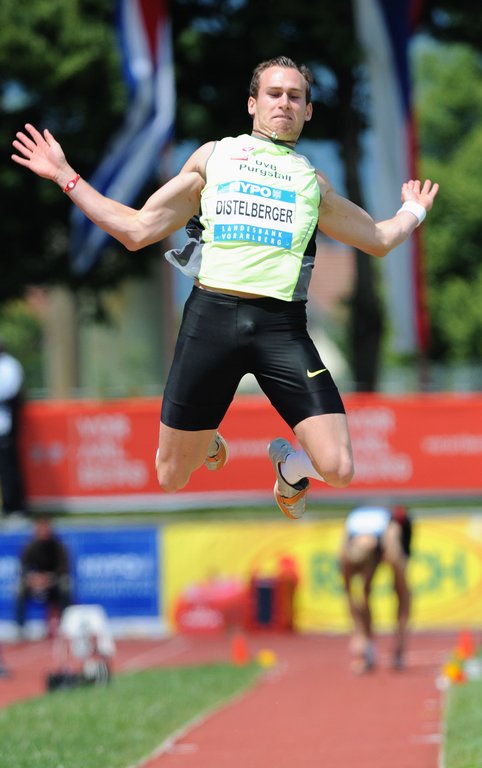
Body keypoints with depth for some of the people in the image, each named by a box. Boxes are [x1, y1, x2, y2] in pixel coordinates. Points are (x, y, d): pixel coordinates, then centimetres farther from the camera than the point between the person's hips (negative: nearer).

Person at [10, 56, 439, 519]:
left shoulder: (313, 181, 22)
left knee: (338, 470, -15)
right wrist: (65, 176, 17)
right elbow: (138, 230, 18)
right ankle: (208, 441, 43)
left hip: (281, 325, 1)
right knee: (170, 479, 5)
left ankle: (289, 465, 23)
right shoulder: (213, 156, 18)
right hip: (211, 317, -1)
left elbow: (378, 239, 36)